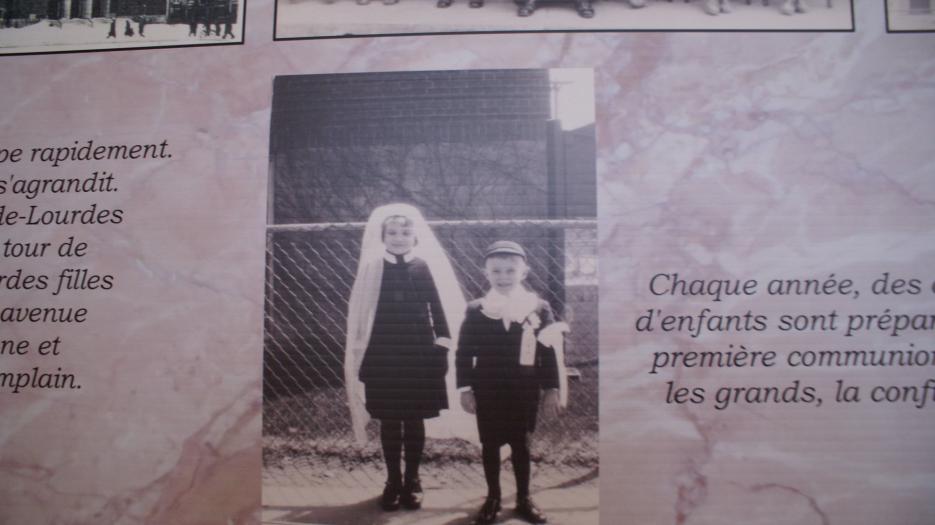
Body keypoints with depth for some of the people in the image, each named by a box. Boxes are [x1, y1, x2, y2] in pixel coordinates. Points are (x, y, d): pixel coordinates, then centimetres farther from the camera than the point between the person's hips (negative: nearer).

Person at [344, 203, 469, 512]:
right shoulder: (373, 269, 1)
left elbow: (438, 308, 2)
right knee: (389, 421, 7)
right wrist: (361, 355, 2)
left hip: (419, 354, 0)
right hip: (383, 355, 1)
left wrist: (443, 347, -3)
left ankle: (412, 481, 21)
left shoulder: (424, 267, -1)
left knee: (414, 420, 7)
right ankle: (393, 481, 20)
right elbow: (362, 312, 4)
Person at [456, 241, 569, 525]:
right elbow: (464, 353, -1)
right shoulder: (475, 311, -3)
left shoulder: (539, 308, -3)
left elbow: (551, 353, -1)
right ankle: (492, 499, 27)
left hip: (524, 393, 0)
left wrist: (552, 389, -3)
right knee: (490, 446, 11)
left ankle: (524, 499, 28)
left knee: (521, 446, 12)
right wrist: (465, 388, -5)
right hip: (487, 393, 0)